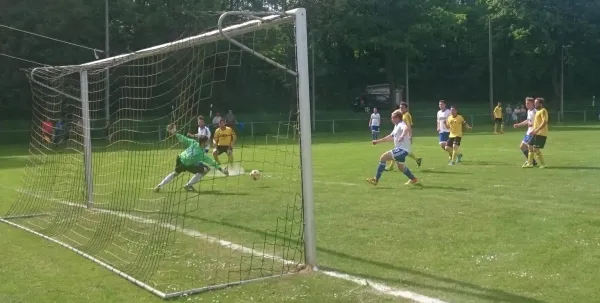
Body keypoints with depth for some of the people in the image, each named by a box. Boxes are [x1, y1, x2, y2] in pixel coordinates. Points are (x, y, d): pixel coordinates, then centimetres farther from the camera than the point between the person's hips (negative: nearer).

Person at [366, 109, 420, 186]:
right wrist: (378, 141, 29)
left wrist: (402, 135, -60)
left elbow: (407, 128, -40)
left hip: (402, 149, -11)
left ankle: (376, 179, -11)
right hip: (401, 149, 11)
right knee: (401, 167, 27)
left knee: (383, 157, -15)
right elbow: (391, 137, 29)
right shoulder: (396, 126, 16)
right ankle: (413, 179, 42)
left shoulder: (401, 125, -15)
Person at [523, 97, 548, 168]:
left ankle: (543, 164, -1)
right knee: (530, 146, 11)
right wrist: (533, 130, 19)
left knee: (535, 149, -12)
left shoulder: (543, 111, -13)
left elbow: (545, 122, -23)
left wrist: (537, 130, -29)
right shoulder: (538, 111, 18)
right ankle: (529, 163, 18)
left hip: (541, 134, -10)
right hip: (536, 133, 10)